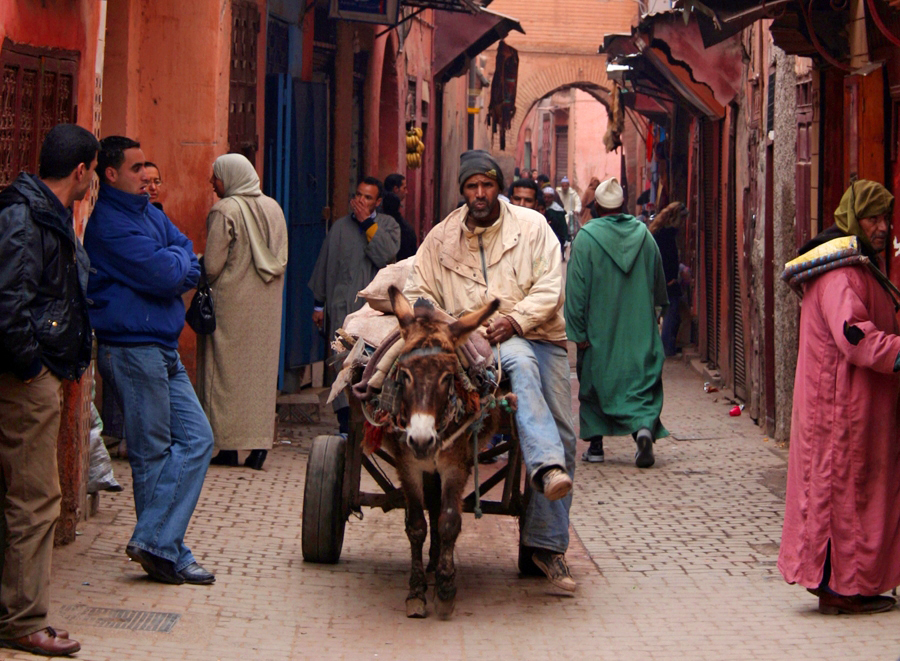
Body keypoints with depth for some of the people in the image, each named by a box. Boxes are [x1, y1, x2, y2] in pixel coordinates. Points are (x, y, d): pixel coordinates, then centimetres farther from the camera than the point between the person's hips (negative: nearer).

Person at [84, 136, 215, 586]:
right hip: (132, 349, -9)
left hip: (163, 350, 9)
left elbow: (190, 263, 10)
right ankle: (161, 548, 4)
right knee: (153, 454, -3)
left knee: (196, 439, 6)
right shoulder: (110, 224, -15)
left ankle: (157, 544, 5)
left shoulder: (149, 214, 15)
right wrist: (177, 259, 1)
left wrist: (171, 266, -11)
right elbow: (164, 275, -21)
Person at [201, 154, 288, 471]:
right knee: (262, 369, 8)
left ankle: (228, 447, 1)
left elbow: (213, 265, -14)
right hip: (268, 302, 5)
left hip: (231, 301, -5)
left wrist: (208, 289, 4)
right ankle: (259, 445, 5)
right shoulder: (273, 208, 7)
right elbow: (282, 259, 11)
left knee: (227, 372, 1)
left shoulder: (224, 211, -13)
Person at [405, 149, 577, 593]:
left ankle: (548, 544, 1)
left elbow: (549, 289, -2)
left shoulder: (532, 226, 7)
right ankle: (547, 467, -56)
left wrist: (514, 320, -18)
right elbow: (419, 293, 13)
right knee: (521, 361, -39)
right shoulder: (441, 238, 12)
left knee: (563, 436, -6)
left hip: (539, 336, 2)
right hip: (475, 342, -2)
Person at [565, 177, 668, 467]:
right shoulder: (643, 234, 2)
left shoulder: (586, 237, -9)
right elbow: (659, 283, 12)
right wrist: (654, 315, 27)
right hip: (639, 328, 2)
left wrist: (578, 330, -7)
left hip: (599, 328, -2)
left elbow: (577, 288, -11)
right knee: (641, 378, 2)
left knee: (594, 382, 11)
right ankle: (645, 427, -24)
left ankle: (595, 445, 14)